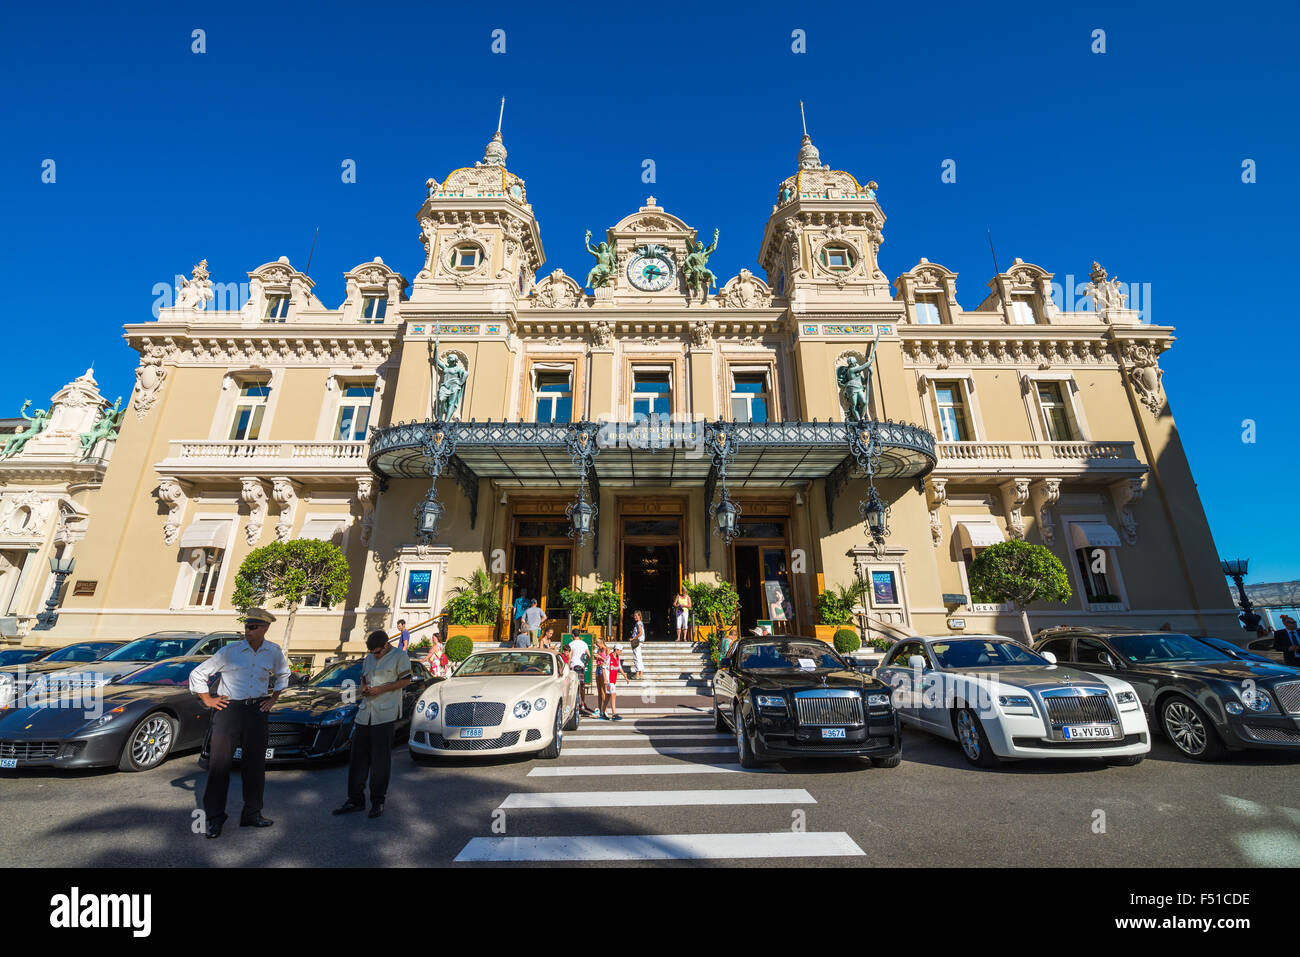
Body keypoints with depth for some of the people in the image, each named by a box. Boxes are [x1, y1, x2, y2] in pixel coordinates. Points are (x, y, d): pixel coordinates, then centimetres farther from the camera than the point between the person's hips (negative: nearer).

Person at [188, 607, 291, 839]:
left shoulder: (274, 652, 1)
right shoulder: (230, 651, -8)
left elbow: (283, 675, 20)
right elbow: (197, 674, 2)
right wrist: (208, 700, -2)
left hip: (257, 711, 3)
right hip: (229, 710, -2)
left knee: (255, 764, 9)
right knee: (219, 763, -2)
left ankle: (252, 813, 21)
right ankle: (214, 818, 13)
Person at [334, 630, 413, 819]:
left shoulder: (399, 656, -4)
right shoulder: (369, 658, 16)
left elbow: (406, 680, -7)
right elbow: (363, 679, 25)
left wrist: (381, 689, -14)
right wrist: (364, 688, 2)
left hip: (385, 713, -6)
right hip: (365, 712, 7)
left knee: (380, 758, -1)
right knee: (358, 756, 9)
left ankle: (378, 801, 11)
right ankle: (355, 800, 22)